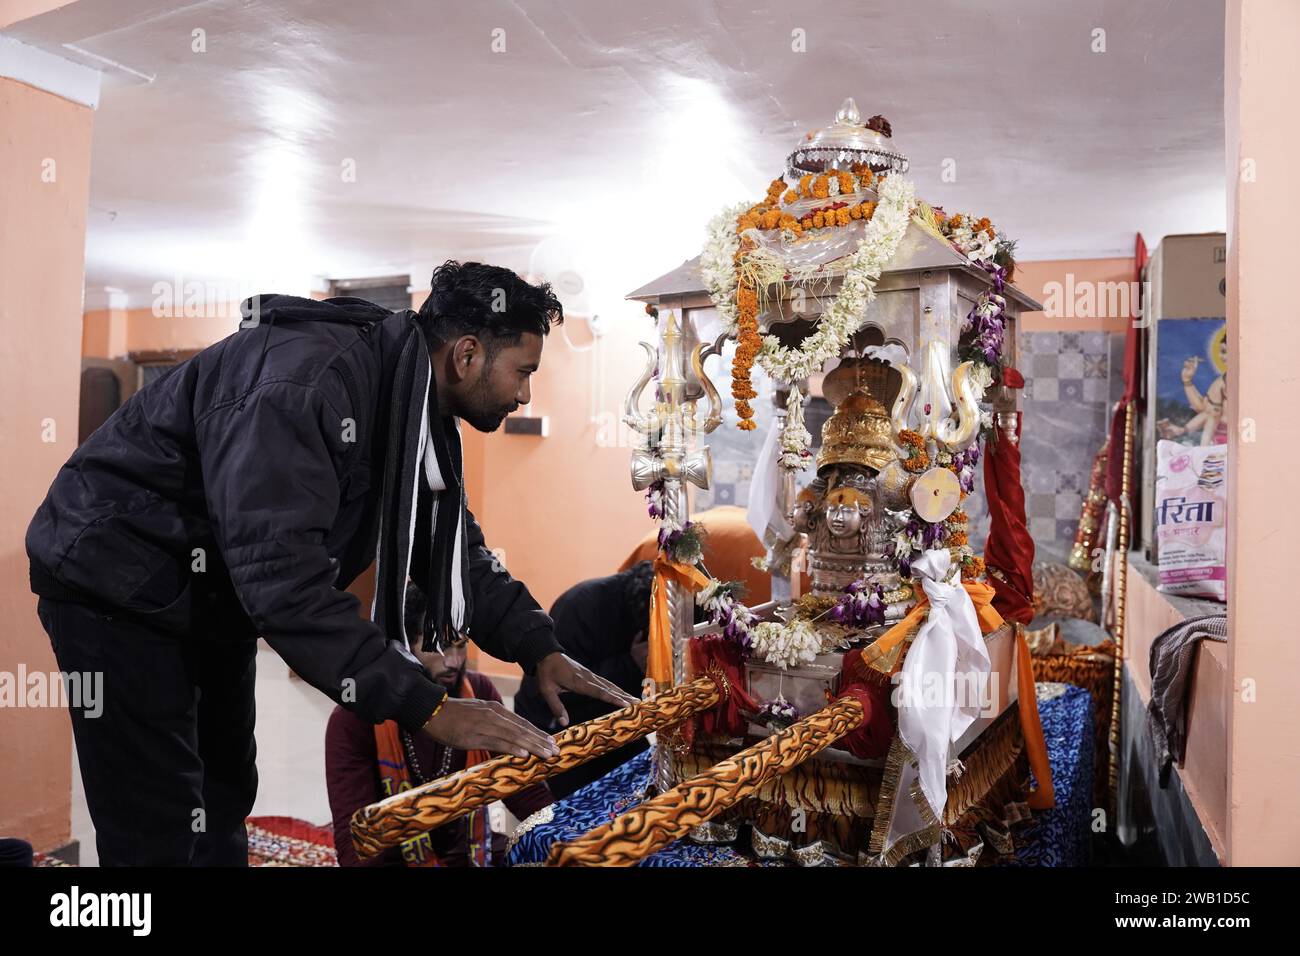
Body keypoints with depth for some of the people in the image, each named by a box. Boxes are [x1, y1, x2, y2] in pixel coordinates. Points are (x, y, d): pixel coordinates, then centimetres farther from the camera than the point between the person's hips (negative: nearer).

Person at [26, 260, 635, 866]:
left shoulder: (419, 409, -3)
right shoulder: (303, 380, -33)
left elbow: (456, 547, 2)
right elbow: (279, 571, -40)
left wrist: (539, 649, -10)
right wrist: (423, 706, -39)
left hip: (214, 598, 9)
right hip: (119, 587, -9)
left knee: (225, 802, 19)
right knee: (161, 838, -5)